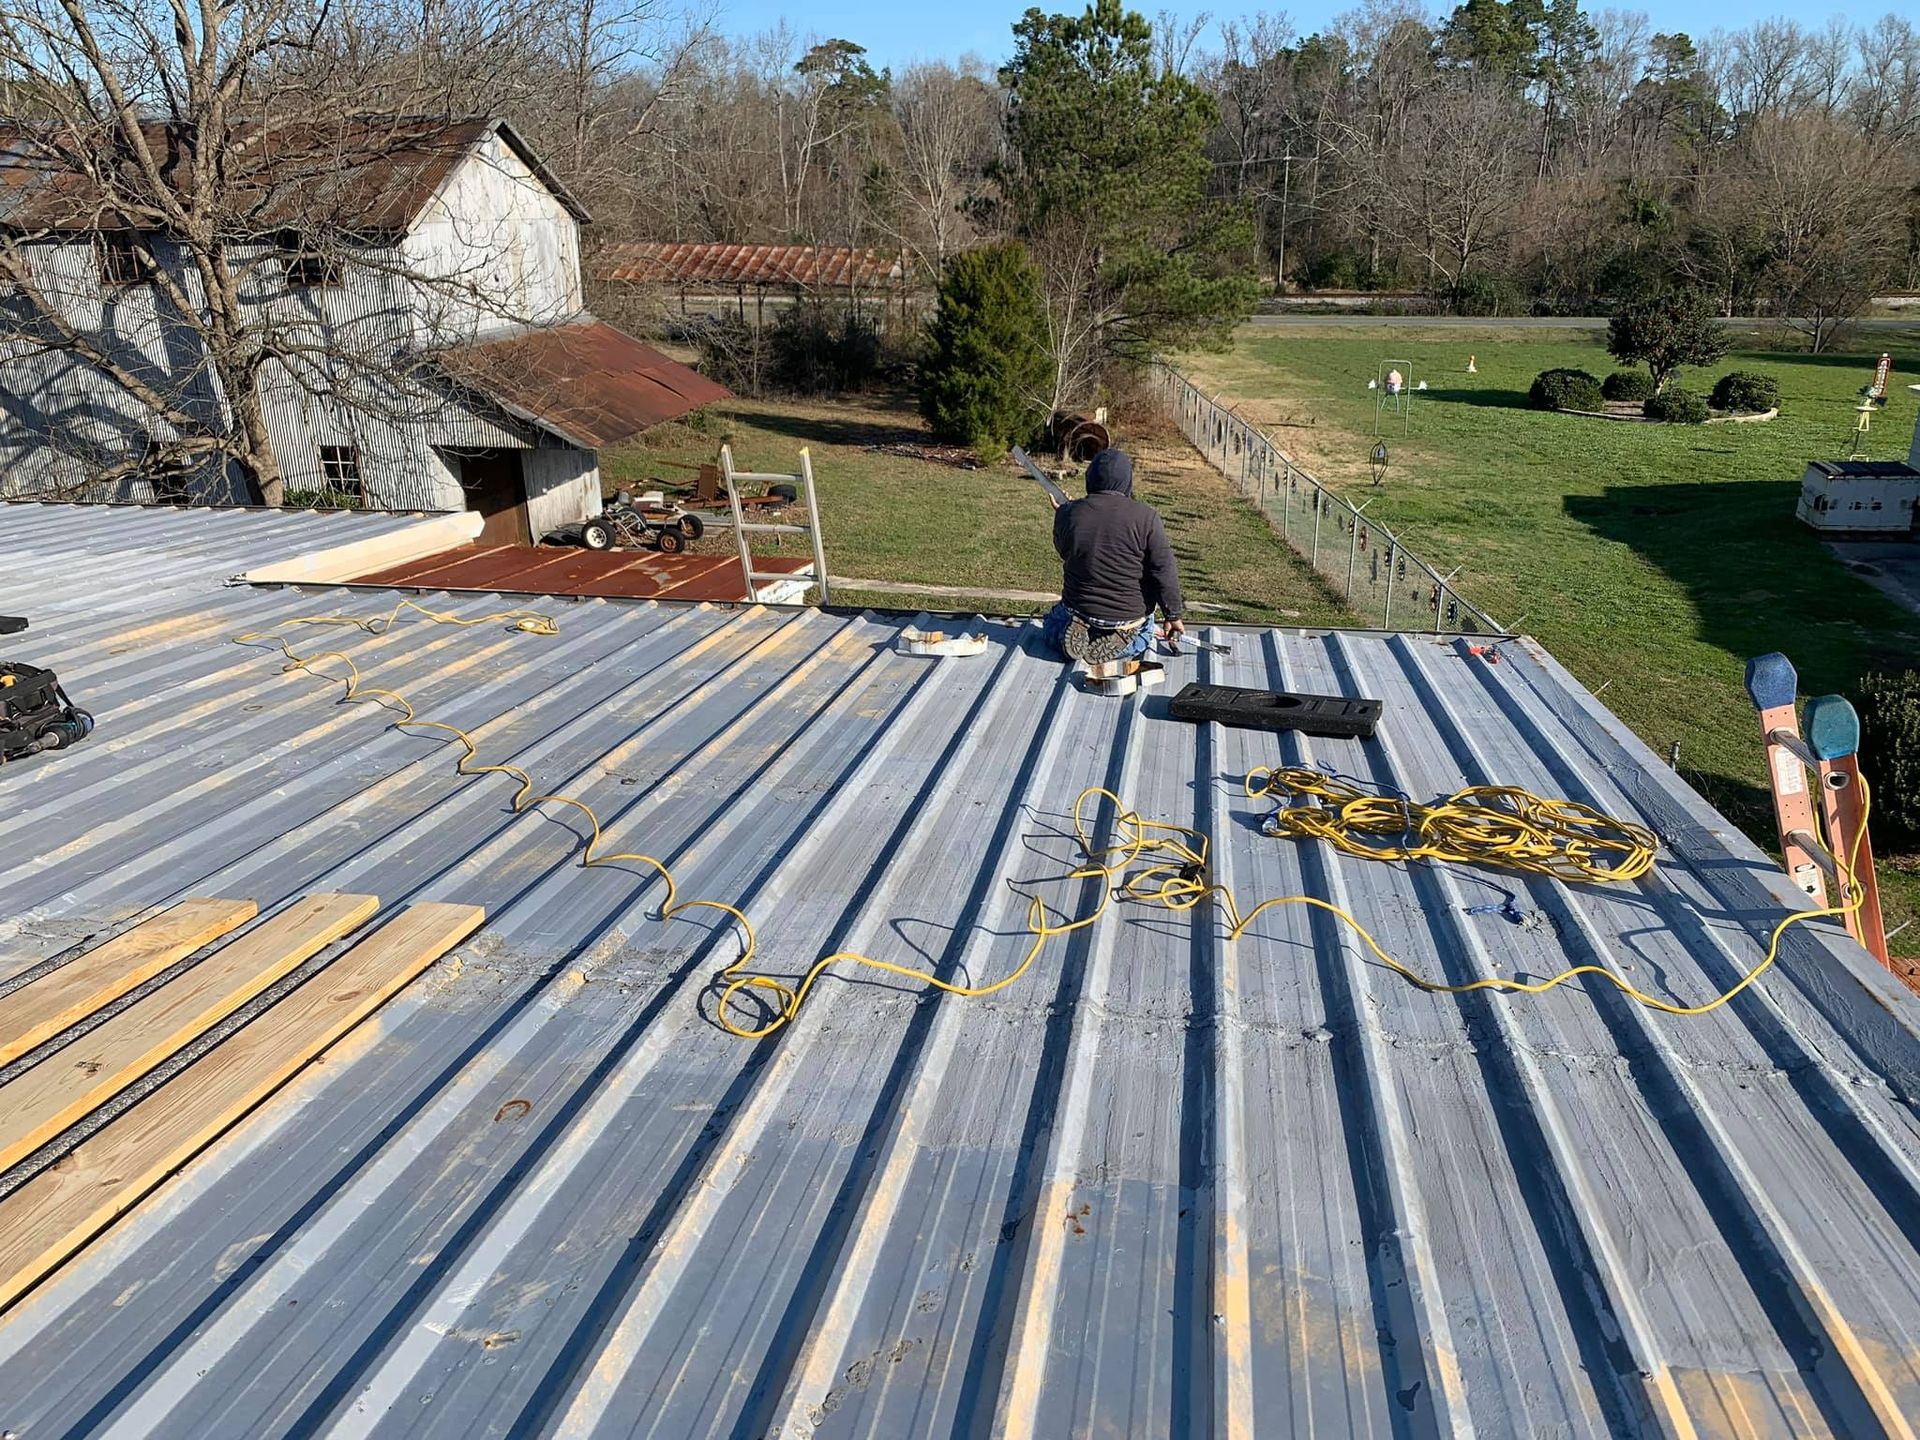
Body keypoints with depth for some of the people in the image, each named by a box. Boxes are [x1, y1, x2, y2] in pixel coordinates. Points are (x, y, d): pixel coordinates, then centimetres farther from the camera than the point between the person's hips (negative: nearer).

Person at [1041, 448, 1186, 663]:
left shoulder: (1069, 514, -10)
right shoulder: (1145, 517, -16)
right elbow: (1164, 573, -14)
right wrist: (1173, 617, -2)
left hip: (1079, 610, 1)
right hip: (1130, 617, -1)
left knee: (1050, 626, 33)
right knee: (1145, 632, 34)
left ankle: (1076, 635, -1)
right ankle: (1124, 645, 0)